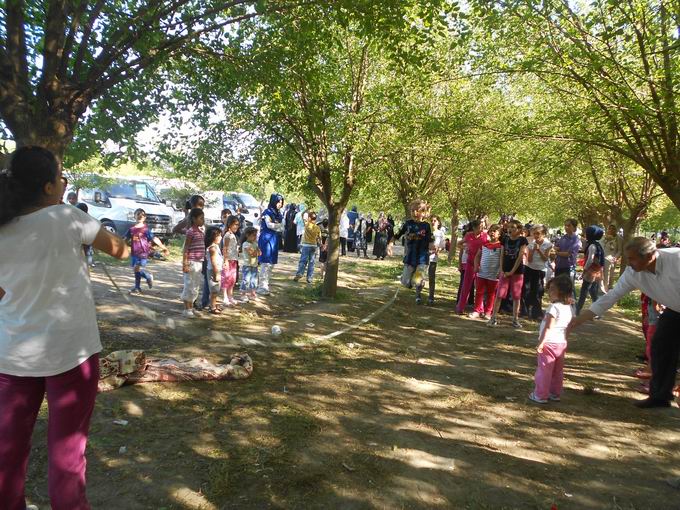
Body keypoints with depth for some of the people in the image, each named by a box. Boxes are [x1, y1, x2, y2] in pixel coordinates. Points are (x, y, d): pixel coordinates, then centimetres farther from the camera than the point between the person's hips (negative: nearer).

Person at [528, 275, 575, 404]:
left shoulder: (554, 307, -20)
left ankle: (540, 395, 8)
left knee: (544, 370, 2)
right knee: (557, 371, 17)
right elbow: (569, 327, 14)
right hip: (562, 343, 8)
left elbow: (548, 328, -22)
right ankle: (555, 394, 27)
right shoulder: (569, 308, 5)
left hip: (549, 343, -8)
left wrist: (541, 343, -19)